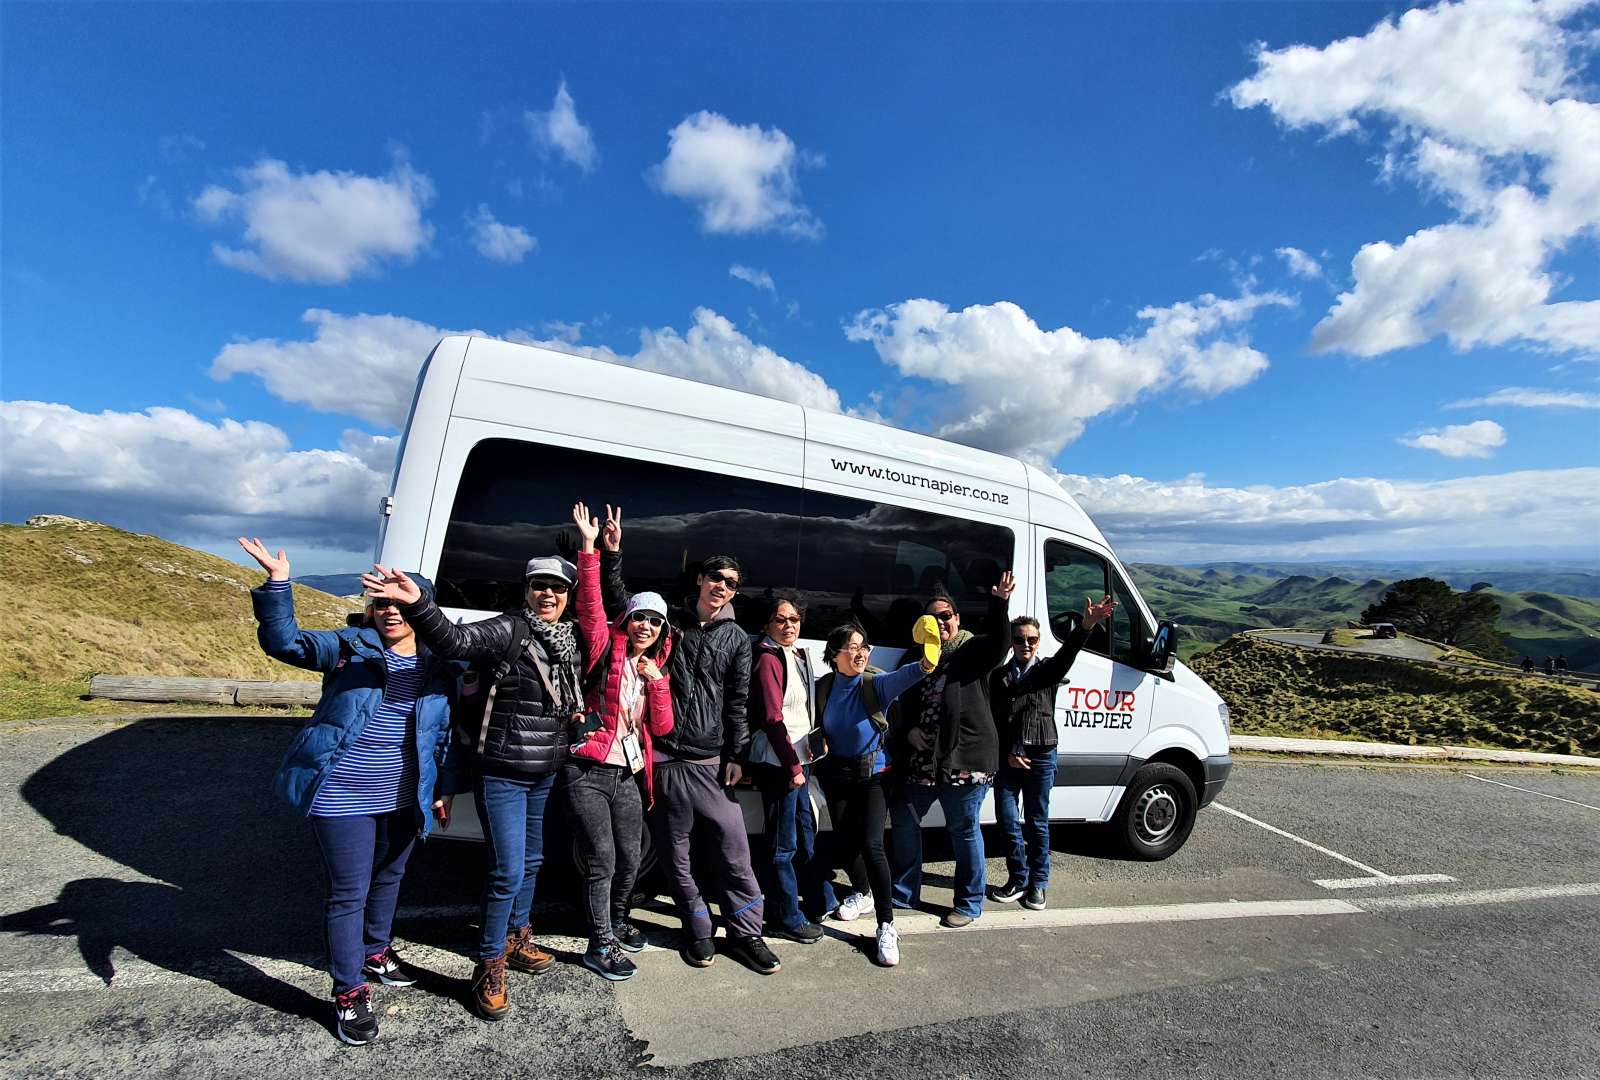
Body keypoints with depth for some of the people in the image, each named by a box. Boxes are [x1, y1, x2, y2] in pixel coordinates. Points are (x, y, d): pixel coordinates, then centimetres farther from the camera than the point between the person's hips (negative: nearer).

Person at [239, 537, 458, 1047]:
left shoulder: (442, 666, 0)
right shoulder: (348, 646, -6)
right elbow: (284, 642, -14)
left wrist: (441, 791, 12)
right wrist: (278, 584, -28)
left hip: (405, 799, 4)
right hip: (343, 798, -4)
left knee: (388, 880, 23)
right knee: (349, 893, 5)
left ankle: (376, 952, 48)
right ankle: (349, 994, 23)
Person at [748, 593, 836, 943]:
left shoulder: (798, 655, 12)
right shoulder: (768, 659, -14)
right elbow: (772, 719, -17)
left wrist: (803, 760, 14)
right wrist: (793, 767, -15)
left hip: (798, 757, 9)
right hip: (778, 761, -9)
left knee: (806, 831, 21)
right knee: (784, 842, 2)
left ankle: (821, 899, 36)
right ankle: (786, 919, 16)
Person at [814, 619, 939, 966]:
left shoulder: (876, 684, -17)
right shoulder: (823, 688, -6)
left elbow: (901, 676, -40)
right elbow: (816, 726, 10)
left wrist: (925, 663, -60)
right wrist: (820, 741, -10)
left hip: (873, 772, -4)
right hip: (837, 774, 4)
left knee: (870, 844, -16)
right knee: (843, 841, 13)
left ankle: (887, 926, -4)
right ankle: (862, 892, 43)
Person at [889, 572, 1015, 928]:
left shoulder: (972, 650, -3)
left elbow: (997, 644, -26)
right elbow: (904, 701, 18)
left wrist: (998, 604, -42)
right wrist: (909, 729, -1)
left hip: (965, 759, -6)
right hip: (921, 759, 6)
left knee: (964, 831, 6)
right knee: (903, 819, 14)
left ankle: (969, 904, 26)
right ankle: (904, 893, 34)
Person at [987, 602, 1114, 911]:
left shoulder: (1047, 670, 1)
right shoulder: (999, 676, 6)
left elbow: (1067, 654, -21)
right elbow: (994, 720, 4)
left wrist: (1086, 625, -40)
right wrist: (1008, 754, -7)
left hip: (1040, 757, -2)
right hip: (1007, 758, 2)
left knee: (1037, 823, 8)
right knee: (1007, 820, 5)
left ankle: (1038, 883, 23)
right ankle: (1018, 879, 23)